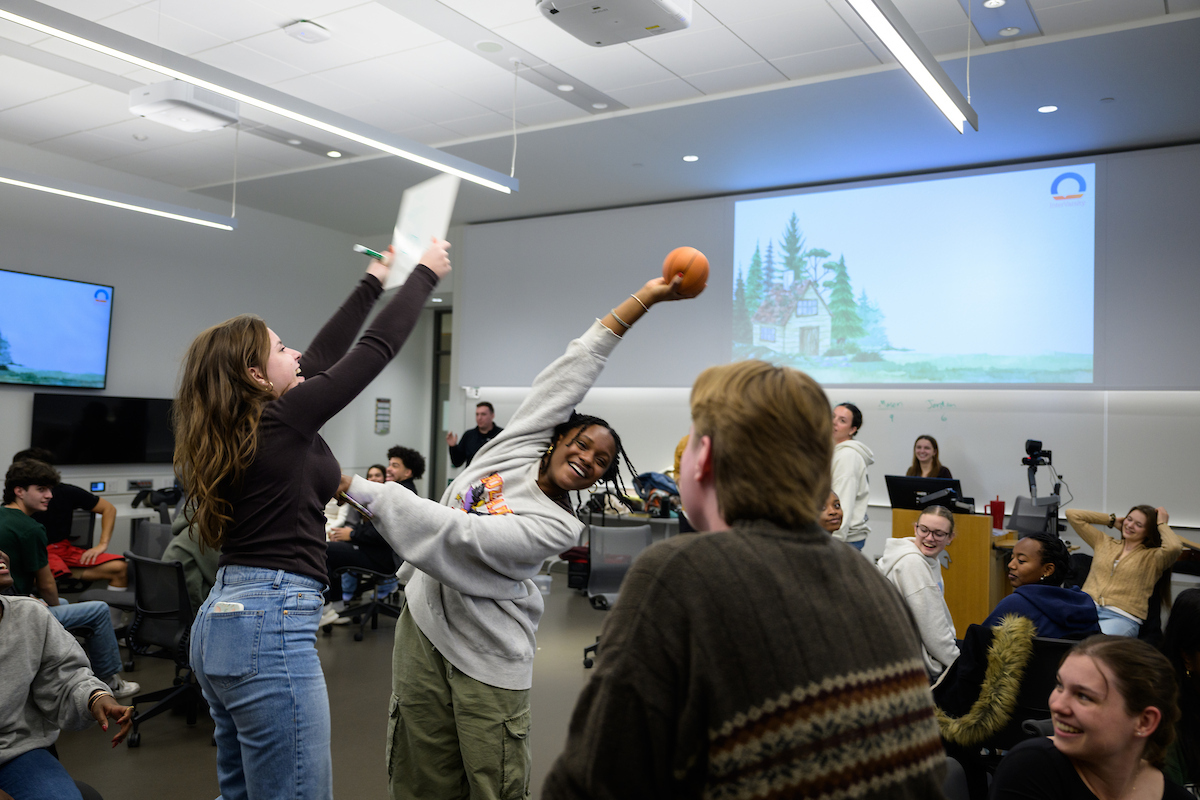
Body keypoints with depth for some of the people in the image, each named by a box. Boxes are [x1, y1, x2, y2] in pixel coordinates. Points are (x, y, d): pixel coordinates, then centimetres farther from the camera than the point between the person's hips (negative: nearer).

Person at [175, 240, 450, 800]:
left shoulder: (234, 431, 10)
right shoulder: (281, 422, -12)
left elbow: (323, 355, 19)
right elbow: (375, 349, -7)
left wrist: (374, 282, 27)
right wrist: (426, 272, 6)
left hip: (222, 621, 10)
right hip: (272, 627, -10)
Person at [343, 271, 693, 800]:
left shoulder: (557, 528, -13)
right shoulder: (518, 443, 1)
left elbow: (460, 535, -24)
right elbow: (575, 368, 2)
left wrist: (352, 487, -25)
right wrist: (644, 297, -2)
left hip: (488, 656, -4)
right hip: (424, 624, 5)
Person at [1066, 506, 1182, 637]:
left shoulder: (1152, 556, 13)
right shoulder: (1104, 543, 24)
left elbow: (1174, 547, -11)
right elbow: (1072, 515, 26)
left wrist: (1161, 524, 8)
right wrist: (1112, 520, 28)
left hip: (1121, 616, -3)